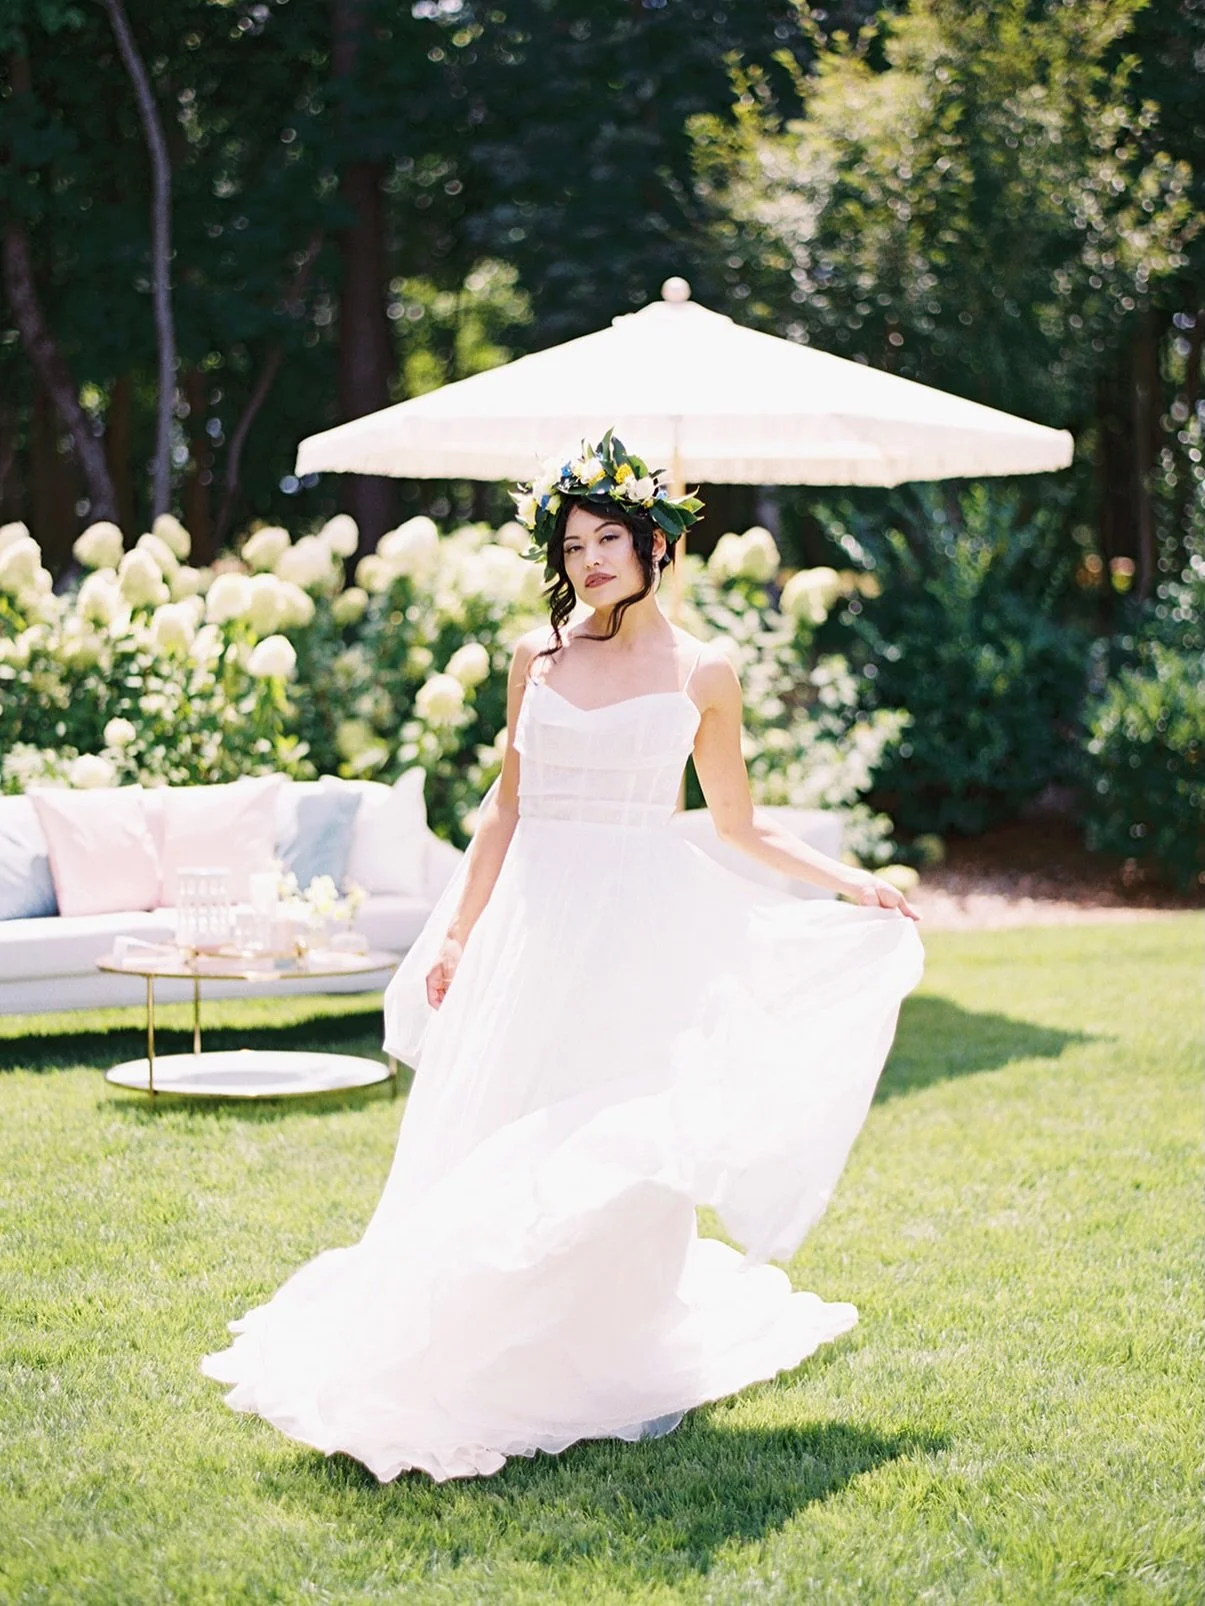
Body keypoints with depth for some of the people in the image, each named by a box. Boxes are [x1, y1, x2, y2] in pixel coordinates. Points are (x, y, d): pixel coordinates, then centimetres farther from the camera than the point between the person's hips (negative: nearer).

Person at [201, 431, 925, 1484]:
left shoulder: (702, 674, 2)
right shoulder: (538, 657, 7)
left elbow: (738, 821, 12)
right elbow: (506, 805, 12)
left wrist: (847, 882, 5)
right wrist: (456, 932, 10)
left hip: (644, 928, -2)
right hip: (535, 924, 2)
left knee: (631, 1149, -1)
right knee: (508, 1147, 2)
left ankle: (635, 1371, 14)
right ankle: (513, 1363, 16)